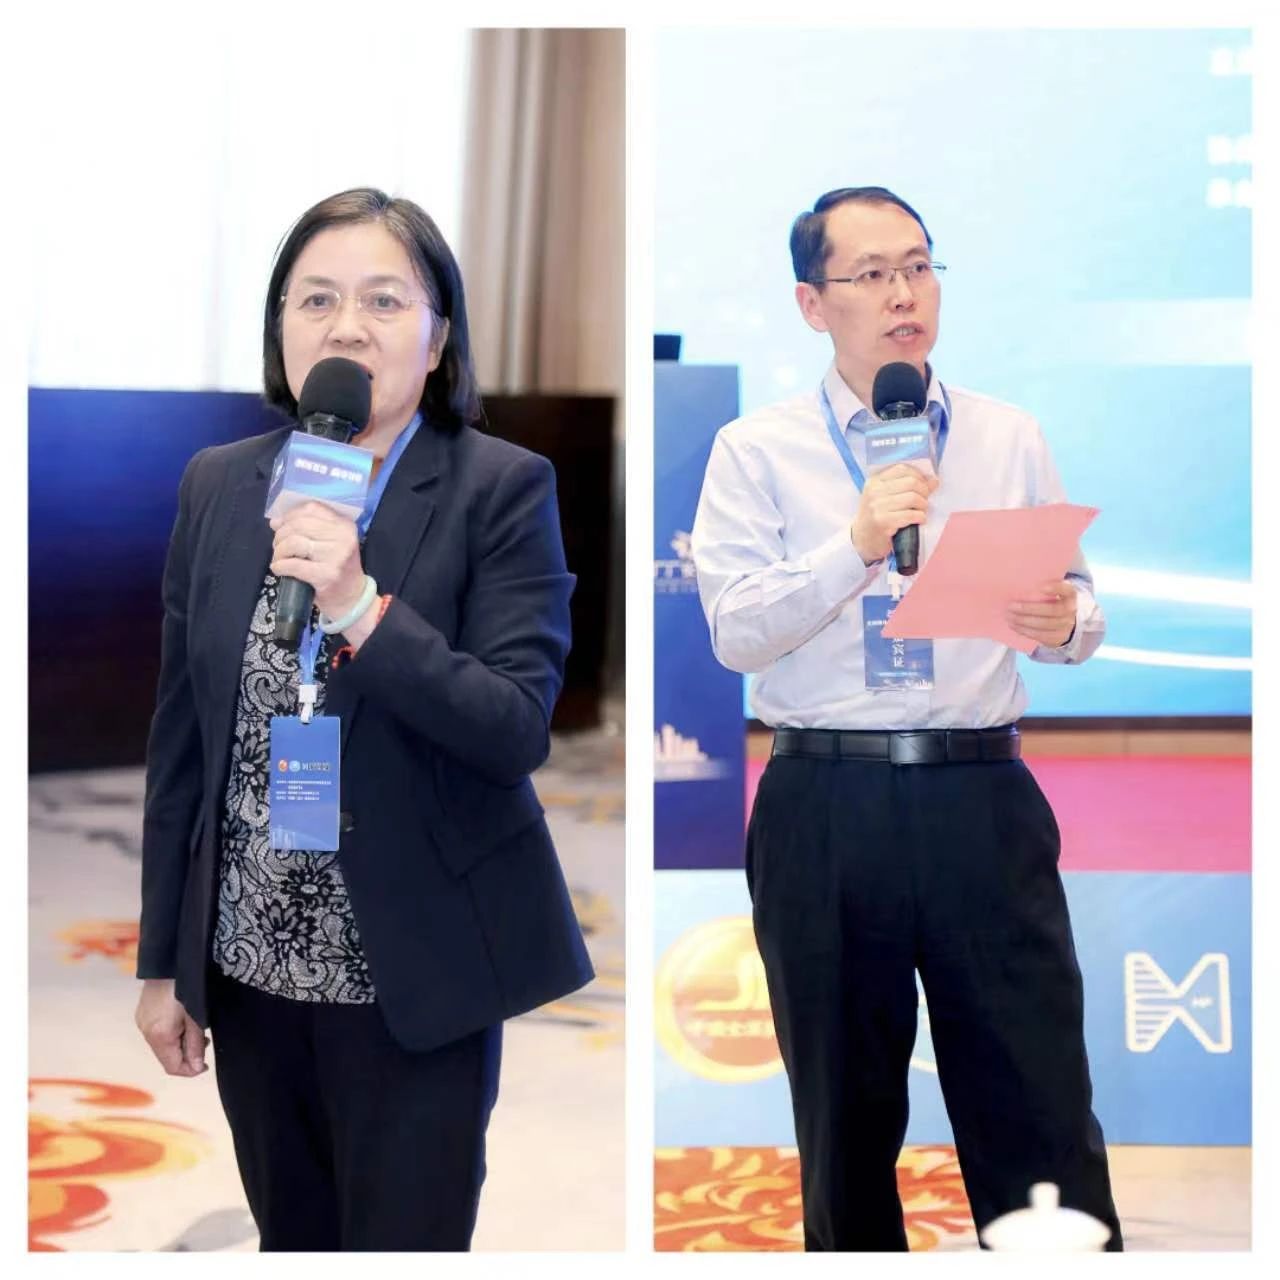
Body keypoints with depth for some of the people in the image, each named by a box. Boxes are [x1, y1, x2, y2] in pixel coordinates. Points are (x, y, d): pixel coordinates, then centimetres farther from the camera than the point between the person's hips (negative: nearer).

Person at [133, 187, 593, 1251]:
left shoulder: (502, 490, -9)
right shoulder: (217, 486, 3)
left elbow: (518, 730, -16)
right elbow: (180, 735, 7)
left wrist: (359, 605, -27)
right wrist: (163, 960, 8)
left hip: (415, 977, -4)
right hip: (249, 964, 4)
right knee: (289, 1239, 18)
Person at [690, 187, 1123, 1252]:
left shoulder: (1011, 440, 12)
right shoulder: (757, 452, 4)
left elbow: (1077, 603, 11)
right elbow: (735, 632, -7)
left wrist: (1064, 623, -12)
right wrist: (855, 547, -20)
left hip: (984, 799, 1)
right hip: (825, 812, -1)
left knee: (1041, 1103, -1)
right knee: (845, 1114, 11)